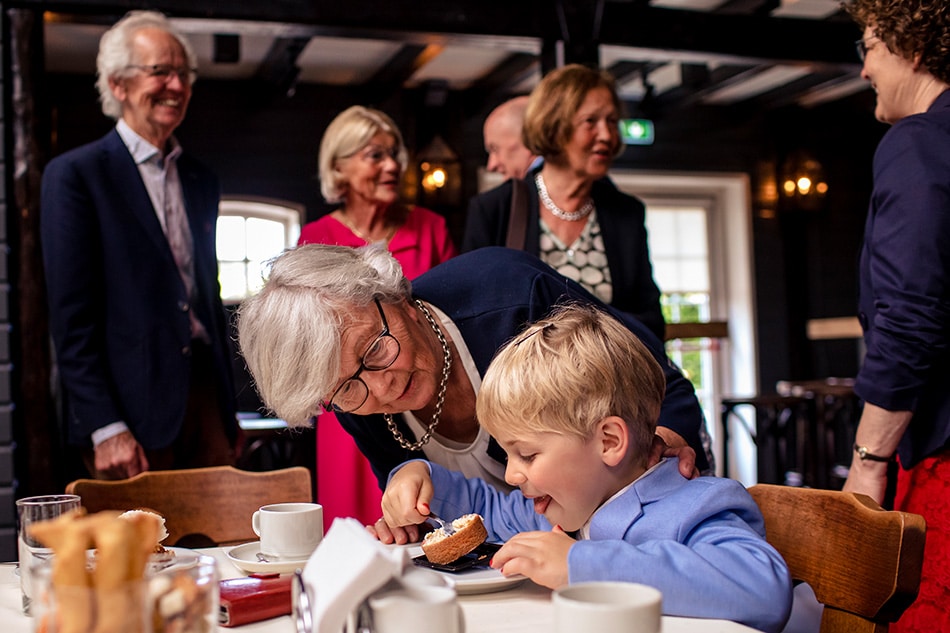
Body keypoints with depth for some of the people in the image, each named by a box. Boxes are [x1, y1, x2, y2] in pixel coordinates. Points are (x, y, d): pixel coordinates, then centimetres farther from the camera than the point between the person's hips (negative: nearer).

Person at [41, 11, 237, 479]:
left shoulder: (201, 180, 15)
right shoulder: (75, 174, -4)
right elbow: (71, 316, -9)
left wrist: (227, 406, 16)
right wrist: (105, 427, -14)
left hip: (206, 397, 6)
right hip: (132, 411, -5)